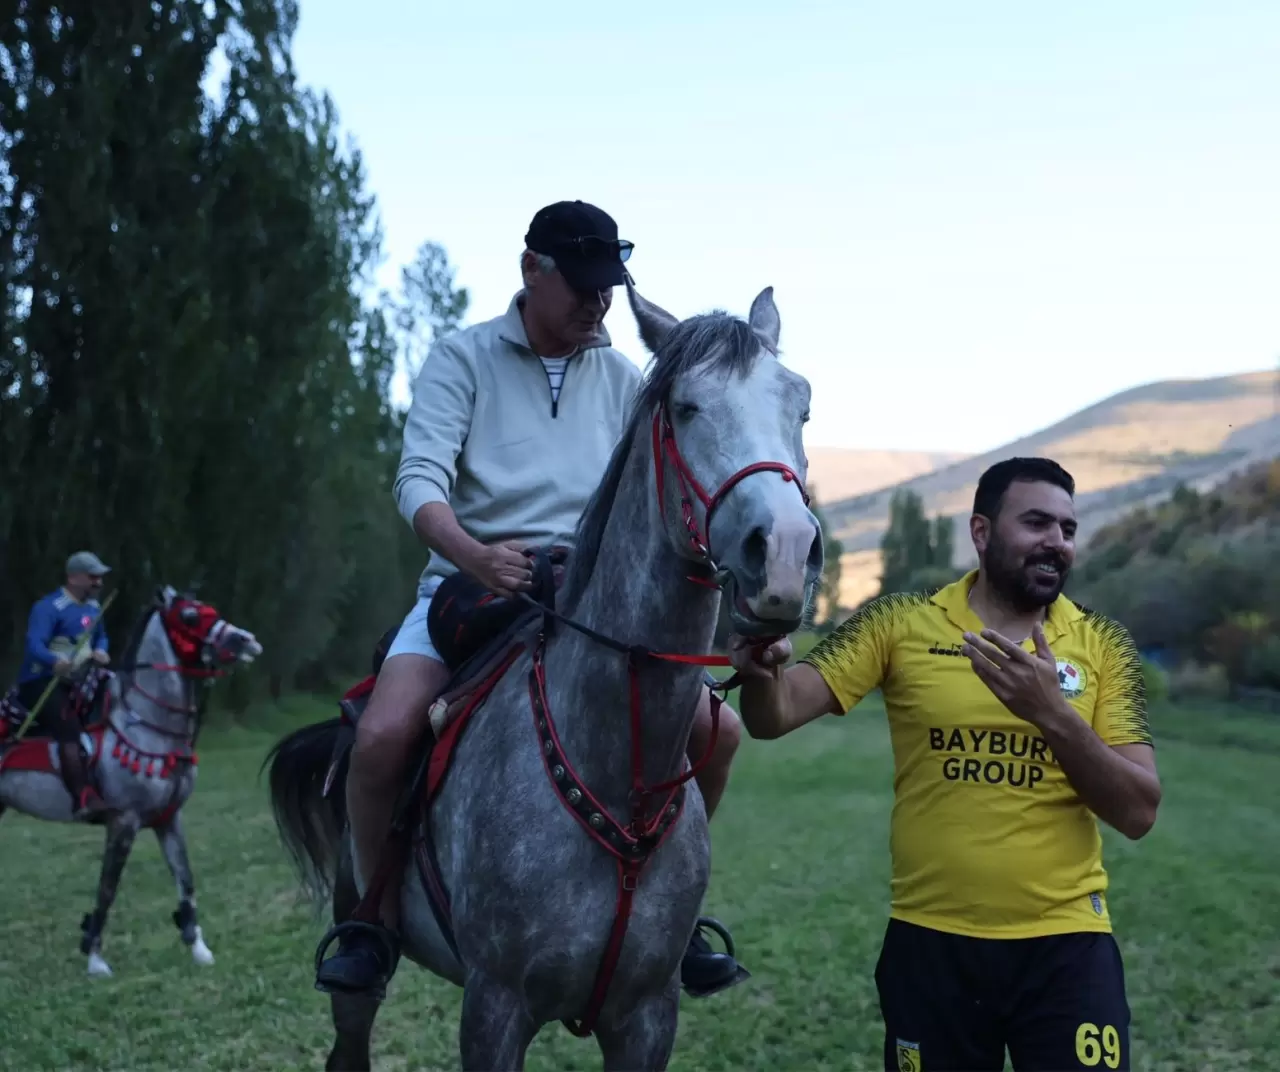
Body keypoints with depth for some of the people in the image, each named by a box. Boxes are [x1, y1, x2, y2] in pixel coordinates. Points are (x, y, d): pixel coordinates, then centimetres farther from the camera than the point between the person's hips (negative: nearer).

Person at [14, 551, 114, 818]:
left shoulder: (93, 608, 14)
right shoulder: (49, 607, -12)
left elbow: (100, 637, 28)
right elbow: (34, 645, -24)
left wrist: (100, 651, 2)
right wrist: (56, 662, -46)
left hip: (76, 683, 9)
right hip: (40, 683, -9)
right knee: (69, 728, -31)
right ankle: (83, 799, -42)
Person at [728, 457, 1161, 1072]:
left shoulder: (1102, 645, 1)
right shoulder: (901, 623, -2)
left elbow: (1139, 812, -6)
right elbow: (776, 715, -9)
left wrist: (1052, 712, -21)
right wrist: (760, 672, -31)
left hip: (1065, 946, 0)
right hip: (930, 943, 0)